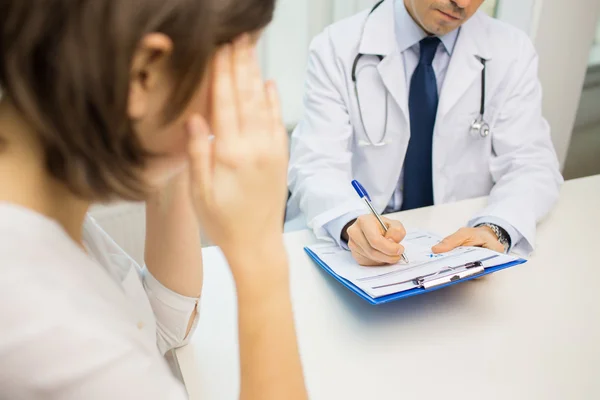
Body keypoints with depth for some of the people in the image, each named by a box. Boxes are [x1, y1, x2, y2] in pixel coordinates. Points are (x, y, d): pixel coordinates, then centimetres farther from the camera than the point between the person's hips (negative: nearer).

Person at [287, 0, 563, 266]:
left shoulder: (512, 52, 0)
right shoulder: (337, 48, -7)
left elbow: (531, 164, -5)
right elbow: (316, 165, -13)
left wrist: (495, 229, -27)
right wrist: (352, 223, -35)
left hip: (459, 244, 2)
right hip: (362, 257, -2)